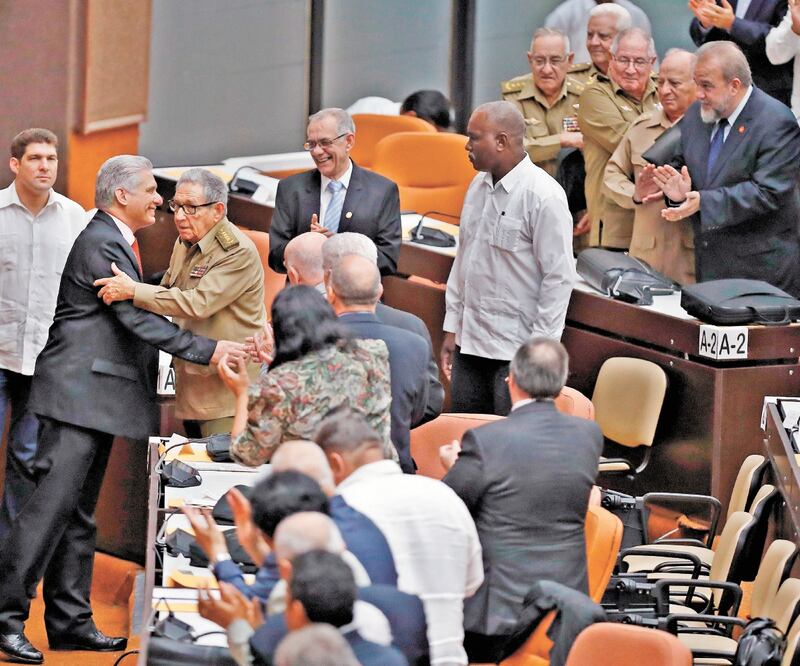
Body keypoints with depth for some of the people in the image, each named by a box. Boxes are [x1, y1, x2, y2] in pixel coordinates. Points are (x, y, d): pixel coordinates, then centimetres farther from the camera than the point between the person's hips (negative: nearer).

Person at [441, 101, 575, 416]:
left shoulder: (544, 196, -14)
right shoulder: (478, 186, 10)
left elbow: (559, 277, -14)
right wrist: (452, 327, 16)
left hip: (516, 349, -8)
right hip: (469, 343, 8)